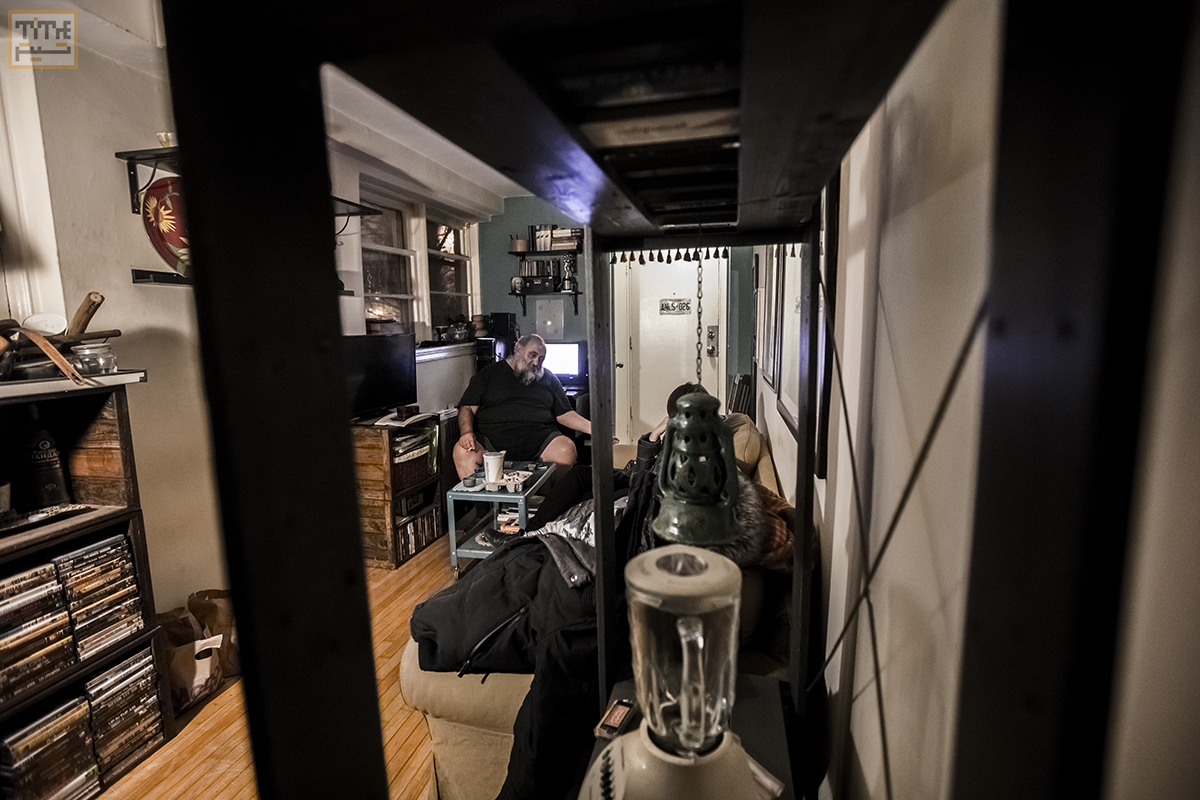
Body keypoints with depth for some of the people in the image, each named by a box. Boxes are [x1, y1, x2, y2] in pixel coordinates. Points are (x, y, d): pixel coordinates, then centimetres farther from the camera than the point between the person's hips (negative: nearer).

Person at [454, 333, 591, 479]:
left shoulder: (548, 378, 22)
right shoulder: (488, 374, 16)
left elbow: (565, 415, 19)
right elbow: (467, 408, 10)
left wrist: (592, 428, 4)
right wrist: (467, 432, -11)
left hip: (538, 439, 1)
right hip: (491, 438, -1)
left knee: (567, 449, -28)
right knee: (462, 451, -29)